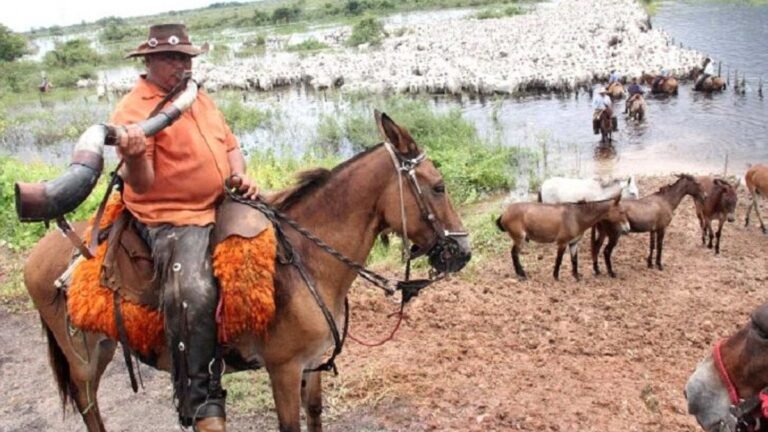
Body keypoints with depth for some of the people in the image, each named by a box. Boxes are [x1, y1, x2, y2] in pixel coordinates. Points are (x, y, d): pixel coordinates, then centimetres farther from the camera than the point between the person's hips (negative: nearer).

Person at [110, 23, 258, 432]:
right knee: (194, 292, -30)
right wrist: (135, 158, -41)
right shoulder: (133, 111, -10)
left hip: (223, 206, 9)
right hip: (171, 220, -9)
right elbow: (141, 184, -19)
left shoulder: (200, 98, 14)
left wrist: (242, 176, 1)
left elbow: (230, 145, 22)